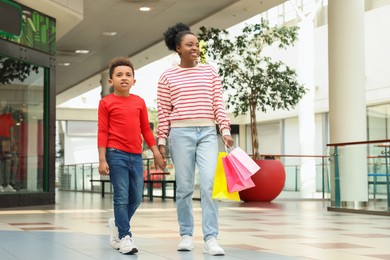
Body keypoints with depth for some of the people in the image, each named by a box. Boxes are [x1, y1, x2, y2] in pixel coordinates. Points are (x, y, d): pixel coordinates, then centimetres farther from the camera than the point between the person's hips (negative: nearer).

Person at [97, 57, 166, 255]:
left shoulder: (139, 102, 10)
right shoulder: (106, 102, 0)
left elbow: (146, 129, 15)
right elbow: (102, 132, -2)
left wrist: (156, 152, 11)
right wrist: (102, 160, -7)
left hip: (136, 156, 4)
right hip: (116, 154, -4)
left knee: (136, 198, 8)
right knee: (121, 197, -4)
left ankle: (117, 224, 31)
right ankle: (125, 236, 4)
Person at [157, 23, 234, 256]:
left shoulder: (210, 72, 11)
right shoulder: (168, 76, 6)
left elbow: (218, 105, 7)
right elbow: (164, 113, 5)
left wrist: (226, 130, -4)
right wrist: (162, 141, 1)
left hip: (208, 132, 1)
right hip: (181, 133, -1)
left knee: (210, 184, -12)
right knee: (184, 187, 3)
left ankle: (211, 238, -12)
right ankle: (186, 235, 15)